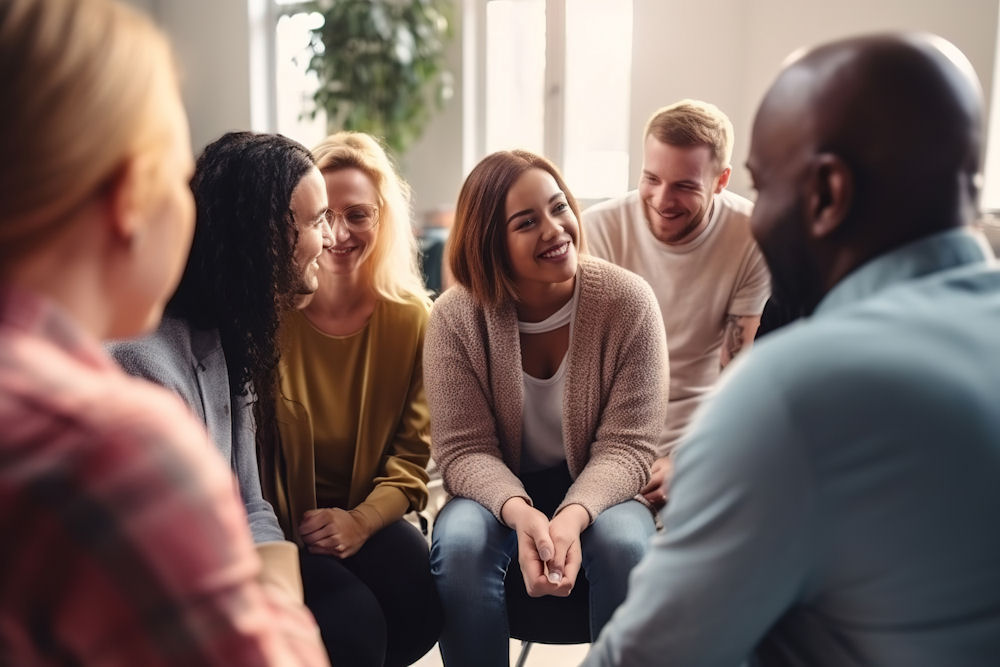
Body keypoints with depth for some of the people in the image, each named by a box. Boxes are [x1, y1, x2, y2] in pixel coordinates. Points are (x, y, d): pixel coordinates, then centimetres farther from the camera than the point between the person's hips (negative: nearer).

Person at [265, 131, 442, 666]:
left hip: (366, 516, 3)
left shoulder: (413, 319, -2)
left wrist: (361, 519, -18)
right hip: (280, 522, -2)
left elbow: (413, 452, -1)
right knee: (354, 623, -28)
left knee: (421, 606, -26)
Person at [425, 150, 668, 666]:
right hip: (500, 491, 1)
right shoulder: (454, 317, -13)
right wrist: (521, 513, -34)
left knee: (624, 544, -32)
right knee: (459, 544, -30)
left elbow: (625, 446, -14)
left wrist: (572, 518, -34)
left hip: (596, 491, 0)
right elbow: (465, 450, -13)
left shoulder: (628, 301, -15)